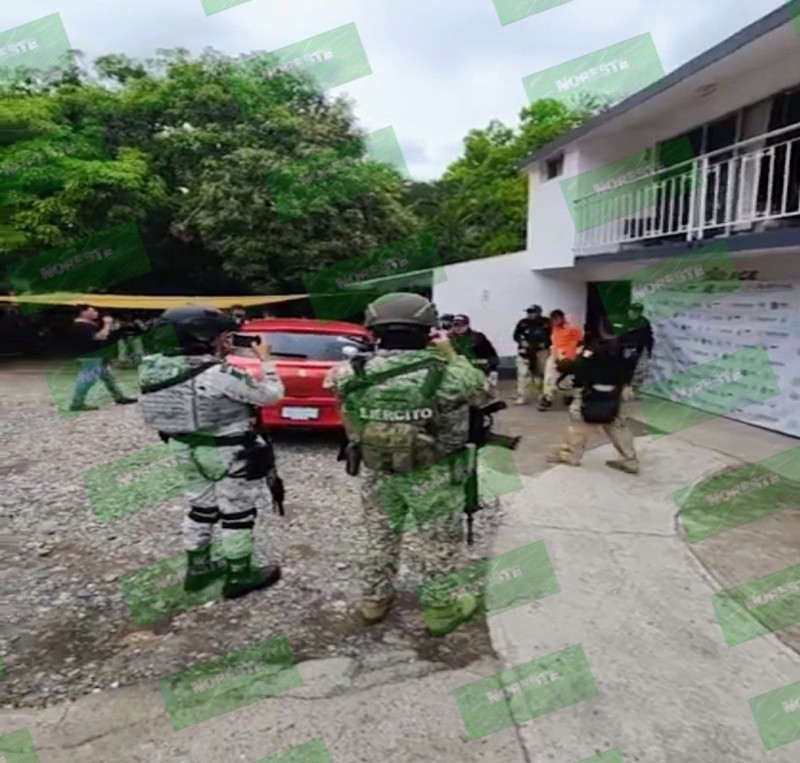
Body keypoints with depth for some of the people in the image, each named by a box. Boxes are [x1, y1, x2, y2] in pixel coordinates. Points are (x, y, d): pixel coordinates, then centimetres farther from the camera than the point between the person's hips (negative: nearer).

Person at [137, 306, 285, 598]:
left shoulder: (157, 367, -3)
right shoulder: (221, 374, -25)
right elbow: (270, 394, -16)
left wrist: (220, 354, 8)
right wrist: (265, 360, -3)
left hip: (186, 449, 8)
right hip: (229, 454, -7)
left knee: (201, 509, 22)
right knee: (237, 515, 8)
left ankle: (197, 568, 35)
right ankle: (239, 577, 21)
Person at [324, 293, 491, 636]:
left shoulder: (356, 374, -15)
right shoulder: (446, 375, -22)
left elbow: (335, 380, 8)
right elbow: (482, 391, -3)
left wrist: (380, 355, 4)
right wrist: (450, 355, 4)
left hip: (379, 473, 4)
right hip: (434, 477, -3)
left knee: (379, 535, 23)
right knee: (439, 542, 16)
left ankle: (374, 598, 40)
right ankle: (441, 608, 31)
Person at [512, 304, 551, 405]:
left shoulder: (545, 323, -6)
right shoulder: (523, 323, -3)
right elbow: (516, 335, 5)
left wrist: (545, 344, -15)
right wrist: (522, 341, -13)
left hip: (541, 351, 0)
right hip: (525, 351, 0)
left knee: (542, 374, 13)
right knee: (523, 374, -7)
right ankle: (522, 397, -2)